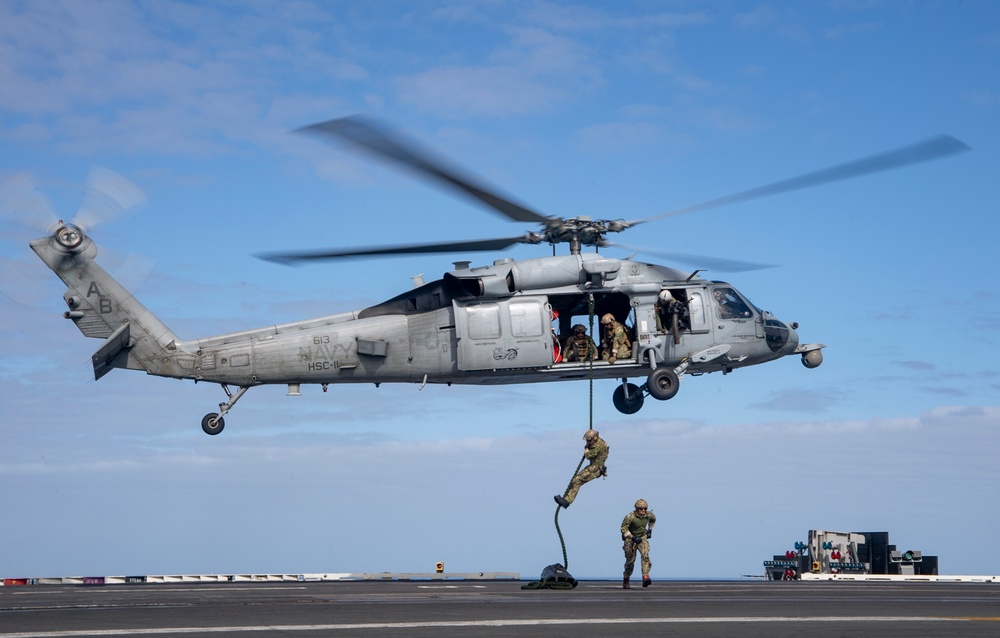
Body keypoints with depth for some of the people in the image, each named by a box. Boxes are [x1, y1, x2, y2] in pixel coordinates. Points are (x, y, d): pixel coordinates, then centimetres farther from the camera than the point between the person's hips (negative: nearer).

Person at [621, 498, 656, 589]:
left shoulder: (649, 514, -10)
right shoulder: (630, 516, -24)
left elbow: (653, 519, 16)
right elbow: (623, 528, -22)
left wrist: (650, 530, 9)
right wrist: (633, 538, -29)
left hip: (642, 537, 3)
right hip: (630, 537, -3)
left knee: (645, 555, -22)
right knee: (630, 559, 2)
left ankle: (645, 577, -32)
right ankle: (626, 579, 26)